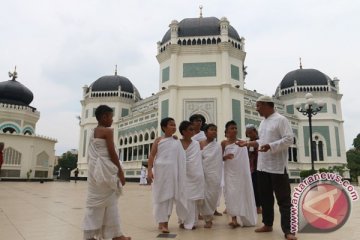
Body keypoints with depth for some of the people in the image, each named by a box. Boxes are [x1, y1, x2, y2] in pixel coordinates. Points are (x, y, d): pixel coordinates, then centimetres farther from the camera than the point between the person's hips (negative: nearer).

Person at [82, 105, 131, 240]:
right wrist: (120, 171, -9)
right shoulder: (107, 131, -10)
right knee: (110, 202, 0)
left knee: (94, 201, 9)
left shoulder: (92, 133, 15)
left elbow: (91, 155, 17)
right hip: (105, 169, -8)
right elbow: (112, 153, -14)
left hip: (94, 170, 8)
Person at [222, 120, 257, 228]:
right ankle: (234, 219, -2)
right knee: (232, 194, -5)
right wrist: (225, 157, -16)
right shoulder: (224, 143, 1)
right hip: (230, 172, -1)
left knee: (243, 193, 8)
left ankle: (244, 218, 25)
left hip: (242, 172, 2)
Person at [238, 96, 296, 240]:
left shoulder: (281, 119, -9)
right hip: (262, 167, 8)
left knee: (283, 199, -1)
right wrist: (248, 143, 14)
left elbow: (289, 139, -17)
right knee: (265, 198, 16)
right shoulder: (263, 122, 16)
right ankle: (268, 224, 29)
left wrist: (270, 146, -26)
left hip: (277, 167, -8)